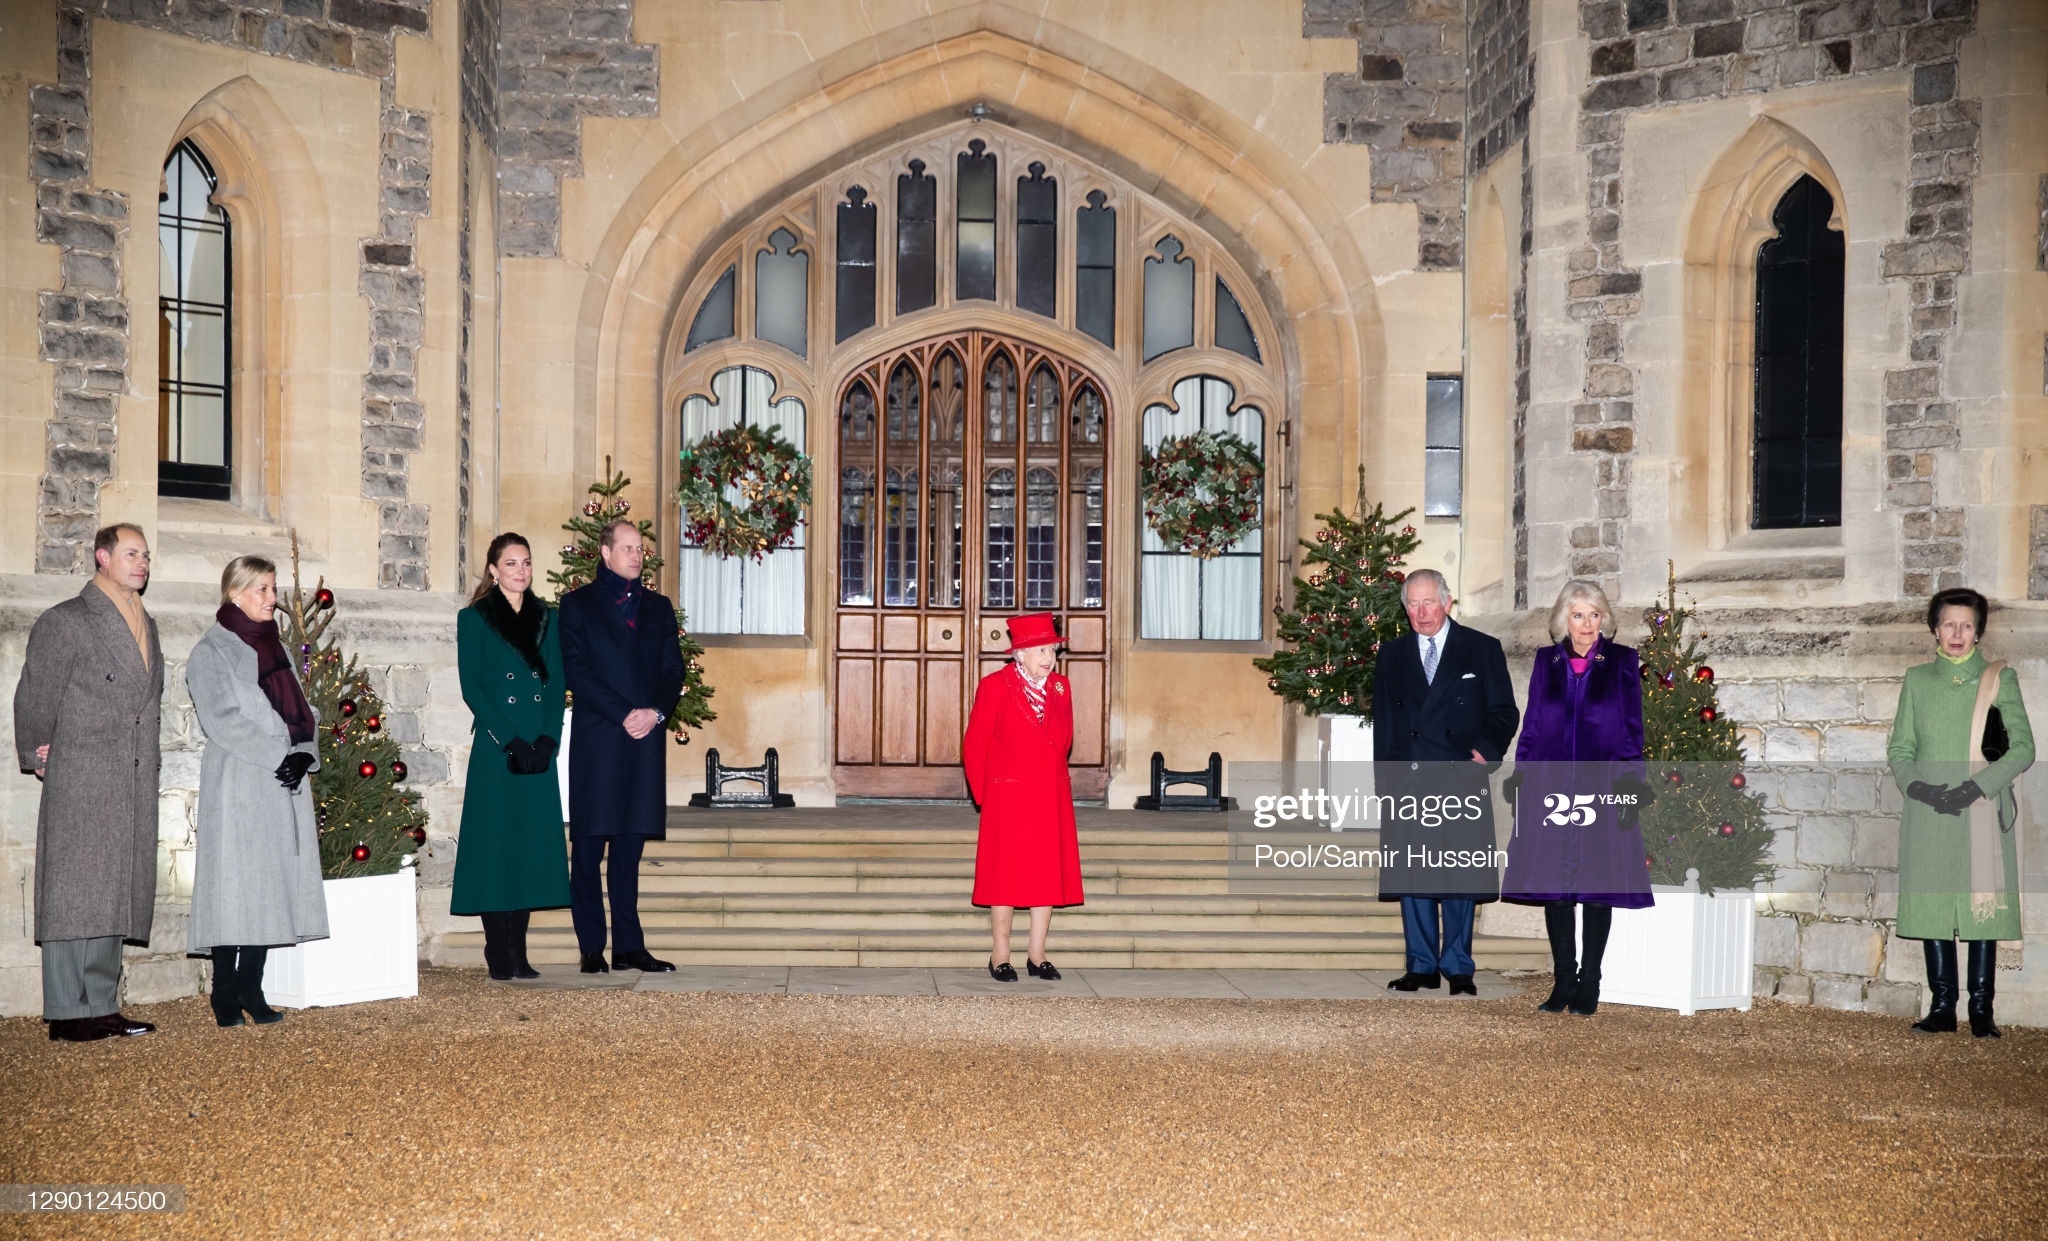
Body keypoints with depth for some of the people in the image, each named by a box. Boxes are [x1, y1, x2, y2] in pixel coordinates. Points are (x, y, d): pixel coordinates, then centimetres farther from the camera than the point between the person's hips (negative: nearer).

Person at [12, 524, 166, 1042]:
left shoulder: (146, 626, 18)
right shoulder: (65, 621, -3)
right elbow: (34, 697, -1)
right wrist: (38, 758, 4)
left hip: (134, 786, 7)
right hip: (81, 784, -7)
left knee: (114, 896, 7)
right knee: (75, 892, -7)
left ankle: (102, 1007, 11)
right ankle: (68, 1012, -6)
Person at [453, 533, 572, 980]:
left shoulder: (547, 619, 14)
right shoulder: (474, 619, 2)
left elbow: (557, 684, 9)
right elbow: (472, 688, -5)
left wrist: (547, 739, -6)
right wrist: (510, 741, -13)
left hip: (540, 748, 4)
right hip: (495, 750, -4)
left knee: (532, 845, 4)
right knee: (496, 845, -4)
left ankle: (518, 952, 9)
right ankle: (498, 954, 1)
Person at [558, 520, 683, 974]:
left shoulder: (658, 608, 18)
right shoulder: (578, 604, 5)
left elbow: (673, 670, 11)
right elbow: (577, 670, -5)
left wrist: (656, 712, -8)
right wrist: (624, 714, -13)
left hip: (645, 740, 3)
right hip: (595, 742, -3)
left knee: (630, 848, 5)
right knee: (588, 848, -1)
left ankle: (629, 946, 7)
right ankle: (592, 948, 2)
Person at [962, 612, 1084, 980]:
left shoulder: (1061, 688, 8)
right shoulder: (995, 686, -5)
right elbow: (974, 746, -2)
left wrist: (1052, 780, 15)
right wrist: (984, 795, 1)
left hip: (1052, 801, 5)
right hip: (1008, 800, -5)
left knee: (1049, 875, 5)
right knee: (1006, 877, -1)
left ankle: (1037, 955, 12)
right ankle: (1000, 956, 7)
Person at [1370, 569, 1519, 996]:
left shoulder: (1482, 649, 6)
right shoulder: (1391, 655, 14)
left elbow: (1504, 712, 4)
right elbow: (1383, 723, 14)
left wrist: (1487, 750, -13)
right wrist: (1384, 782, 6)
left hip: (1462, 780, -3)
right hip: (1408, 781, 3)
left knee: (1460, 877, -1)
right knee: (1412, 876, 4)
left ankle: (1458, 968, 8)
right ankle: (1422, 967, 12)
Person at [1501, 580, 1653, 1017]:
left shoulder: (1623, 662, 4)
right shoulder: (1546, 662, 10)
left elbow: (1633, 728, 3)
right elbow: (1531, 726, 11)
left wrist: (1630, 783, -6)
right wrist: (1520, 781, 4)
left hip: (1603, 788, -2)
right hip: (1552, 786, 2)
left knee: (1598, 888, 1)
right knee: (1554, 887, 3)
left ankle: (1588, 987, 9)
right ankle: (1563, 984, 11)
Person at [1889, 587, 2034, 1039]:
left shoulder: (1999, 678, 5)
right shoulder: (1917, 680, 12)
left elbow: (2023, 748, 0)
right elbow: (1899, 748, 12)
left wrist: (1975, 788, -12)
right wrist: (1918, 786, -7)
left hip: (1983, 811, -2)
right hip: (1928, 813, 2)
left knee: (1983, 906, -4)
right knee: (1931, 905, 1)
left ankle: (1981, 1009, 2)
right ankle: (1942, 1006, 8)